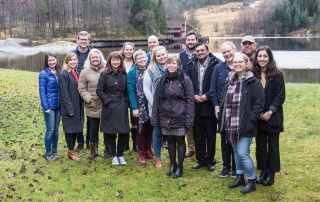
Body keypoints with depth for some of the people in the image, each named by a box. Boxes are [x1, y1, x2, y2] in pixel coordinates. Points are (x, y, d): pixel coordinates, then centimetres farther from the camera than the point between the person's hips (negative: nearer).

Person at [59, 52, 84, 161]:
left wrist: (81, 106, 8)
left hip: (77, 106, 8)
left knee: (76, 128, 13)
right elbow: (64, 93, -16)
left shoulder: (76, 73, 12)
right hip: (69, 107, -8)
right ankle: (71, 151, 12)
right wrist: (70, 109, -19)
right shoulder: (64, 75, -12)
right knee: (69, 129, 2)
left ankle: (72, 150, 23)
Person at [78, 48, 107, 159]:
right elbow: (81, 89, 2)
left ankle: (107, 149, 24)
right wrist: (89, 99, -8)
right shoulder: (85, 72, 3)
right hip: (92, 106, 1)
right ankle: (93, 150, 24)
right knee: (93, 129, 10)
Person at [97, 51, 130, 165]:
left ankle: (120, 155, 19)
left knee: (124, 133, 4)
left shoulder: (124, 74, 8)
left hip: (122, 108, 3)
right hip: (109, 108, -3)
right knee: (110, 133, 4)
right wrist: (107, 101, -11)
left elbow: (127, 91, 12)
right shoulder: (105, 74, -3)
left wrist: (126, 102, 0)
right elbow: (99, 90, -4)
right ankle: (114, 156, 18)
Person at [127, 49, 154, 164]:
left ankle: (148, 151, 23)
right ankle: (141, 153, 13)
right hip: (139, 106, -4)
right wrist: (134, 107, -18)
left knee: (150, 129, 11)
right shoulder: (132, 72, -7)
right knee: (141, 129, 4)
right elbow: (131, 90, -12)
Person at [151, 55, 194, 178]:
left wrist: (189, 118, -13)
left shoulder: (185, 79, -7)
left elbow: (190, 100, -8)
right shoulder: (162, 80, 4)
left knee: (180, 141, 7)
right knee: (170, 140, 14)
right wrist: (154, 117, 1)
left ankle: (179, 167, 20)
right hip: (165, 117, 4)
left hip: (179, 117, -3)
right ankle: (172, 164, 29)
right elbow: (156, 100, 6)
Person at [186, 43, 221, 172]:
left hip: (209, 105, -4)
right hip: (195, 105, 5)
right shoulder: (191, 65, 8)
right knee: (198, 135, 11)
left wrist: (207, 95, -15)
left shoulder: (216, 64, -8)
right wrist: (194, 95, -6)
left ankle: (210, 161, 18)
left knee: (210, 135, 6)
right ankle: (201, 160, 23)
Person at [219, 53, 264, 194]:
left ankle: (251, 181, 8)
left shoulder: (253, 83, -8)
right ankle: (240, 177, 30)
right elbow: (223, 101, 19)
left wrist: (251, 120, -15)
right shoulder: (229, 82, 11)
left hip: (245, 126, -7)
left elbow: (259, 103, -11)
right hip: (231, 125, 7)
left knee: (243, 153, -8)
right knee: (236, 152, 16)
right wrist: (222, 116, 10)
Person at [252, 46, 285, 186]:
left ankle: (271, 173, 17)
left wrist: (270, 112, -14)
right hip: (257, 117, 3)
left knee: (273, 146, 6)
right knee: (260, 146, 10)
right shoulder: (253, 75, 1)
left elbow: (280, 96, -7)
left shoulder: (277, 75, -6)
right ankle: (263, 171, 22)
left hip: (273, 117, -3)